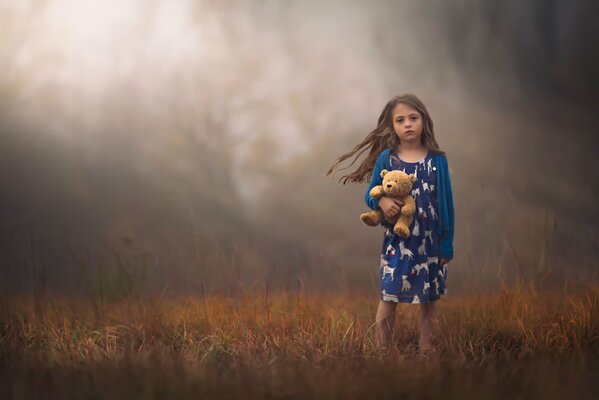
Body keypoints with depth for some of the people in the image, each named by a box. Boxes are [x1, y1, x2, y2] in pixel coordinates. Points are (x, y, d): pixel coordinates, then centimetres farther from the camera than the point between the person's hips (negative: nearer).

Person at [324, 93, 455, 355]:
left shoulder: (437, 160, -2)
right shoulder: (386, 158, -2)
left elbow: (446, 202, 2)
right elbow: (370, 194, 5)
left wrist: (447, 243, 0)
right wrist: (382, 201, -19)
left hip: (430, 240, 1)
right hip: (396, 239, -1)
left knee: (428, 297, 9)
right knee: (389, 295, 0)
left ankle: (426, 348, 23)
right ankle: (380, 350, 10)